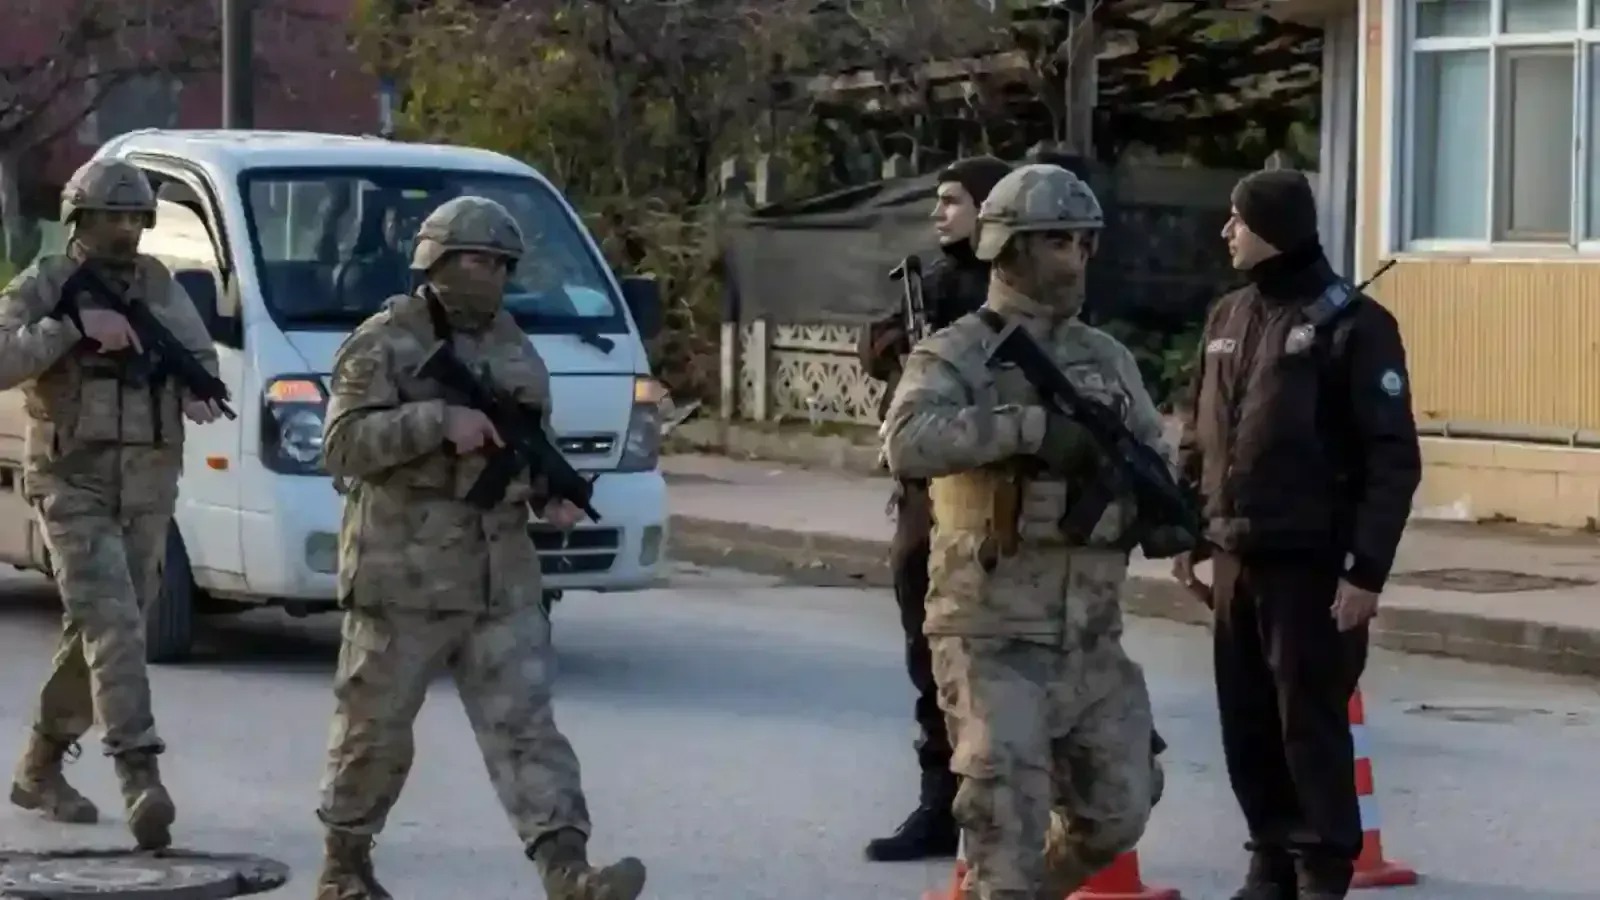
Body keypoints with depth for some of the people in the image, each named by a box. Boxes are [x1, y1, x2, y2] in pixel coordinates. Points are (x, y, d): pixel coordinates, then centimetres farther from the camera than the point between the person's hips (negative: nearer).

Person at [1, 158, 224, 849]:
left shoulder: (159, 286, 12)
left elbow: (201, 356, 9)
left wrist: (196, 388, -13)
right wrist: (73, 327, -23)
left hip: (148, 489, 5)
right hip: (74, 486, -5)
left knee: (95, 632, 12)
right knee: (112, 625, -18)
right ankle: (140, 777, -27)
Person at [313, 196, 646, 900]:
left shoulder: (515, 351, 15)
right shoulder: (382, 345, -5)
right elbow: (345, 444, -16)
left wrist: (554, 493, 5)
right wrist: (441, 420, -23)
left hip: (503, 580, 5)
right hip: (403, 578, -5)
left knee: (524, 723, -6)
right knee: (375, 731, 6)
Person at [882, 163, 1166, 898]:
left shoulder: (1109, 359, 12)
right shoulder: (957, 355, -8)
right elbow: (909, 443, -26)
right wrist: (1031, 425, -31)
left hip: (1091, 639, 6)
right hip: (994, 639, -6)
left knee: (1116, 816, 15)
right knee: (1008, 827, -9)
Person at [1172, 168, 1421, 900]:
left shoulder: (1351, 323, -10)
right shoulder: (1227, 318, 11)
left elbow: (1393, 459, -12)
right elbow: (1196, 436, 19)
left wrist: (1367, 568, -16)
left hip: (1311, 563, -6)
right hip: (1236, 558, 7)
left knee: (1310, 721, -3)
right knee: (1246, 722, 11)